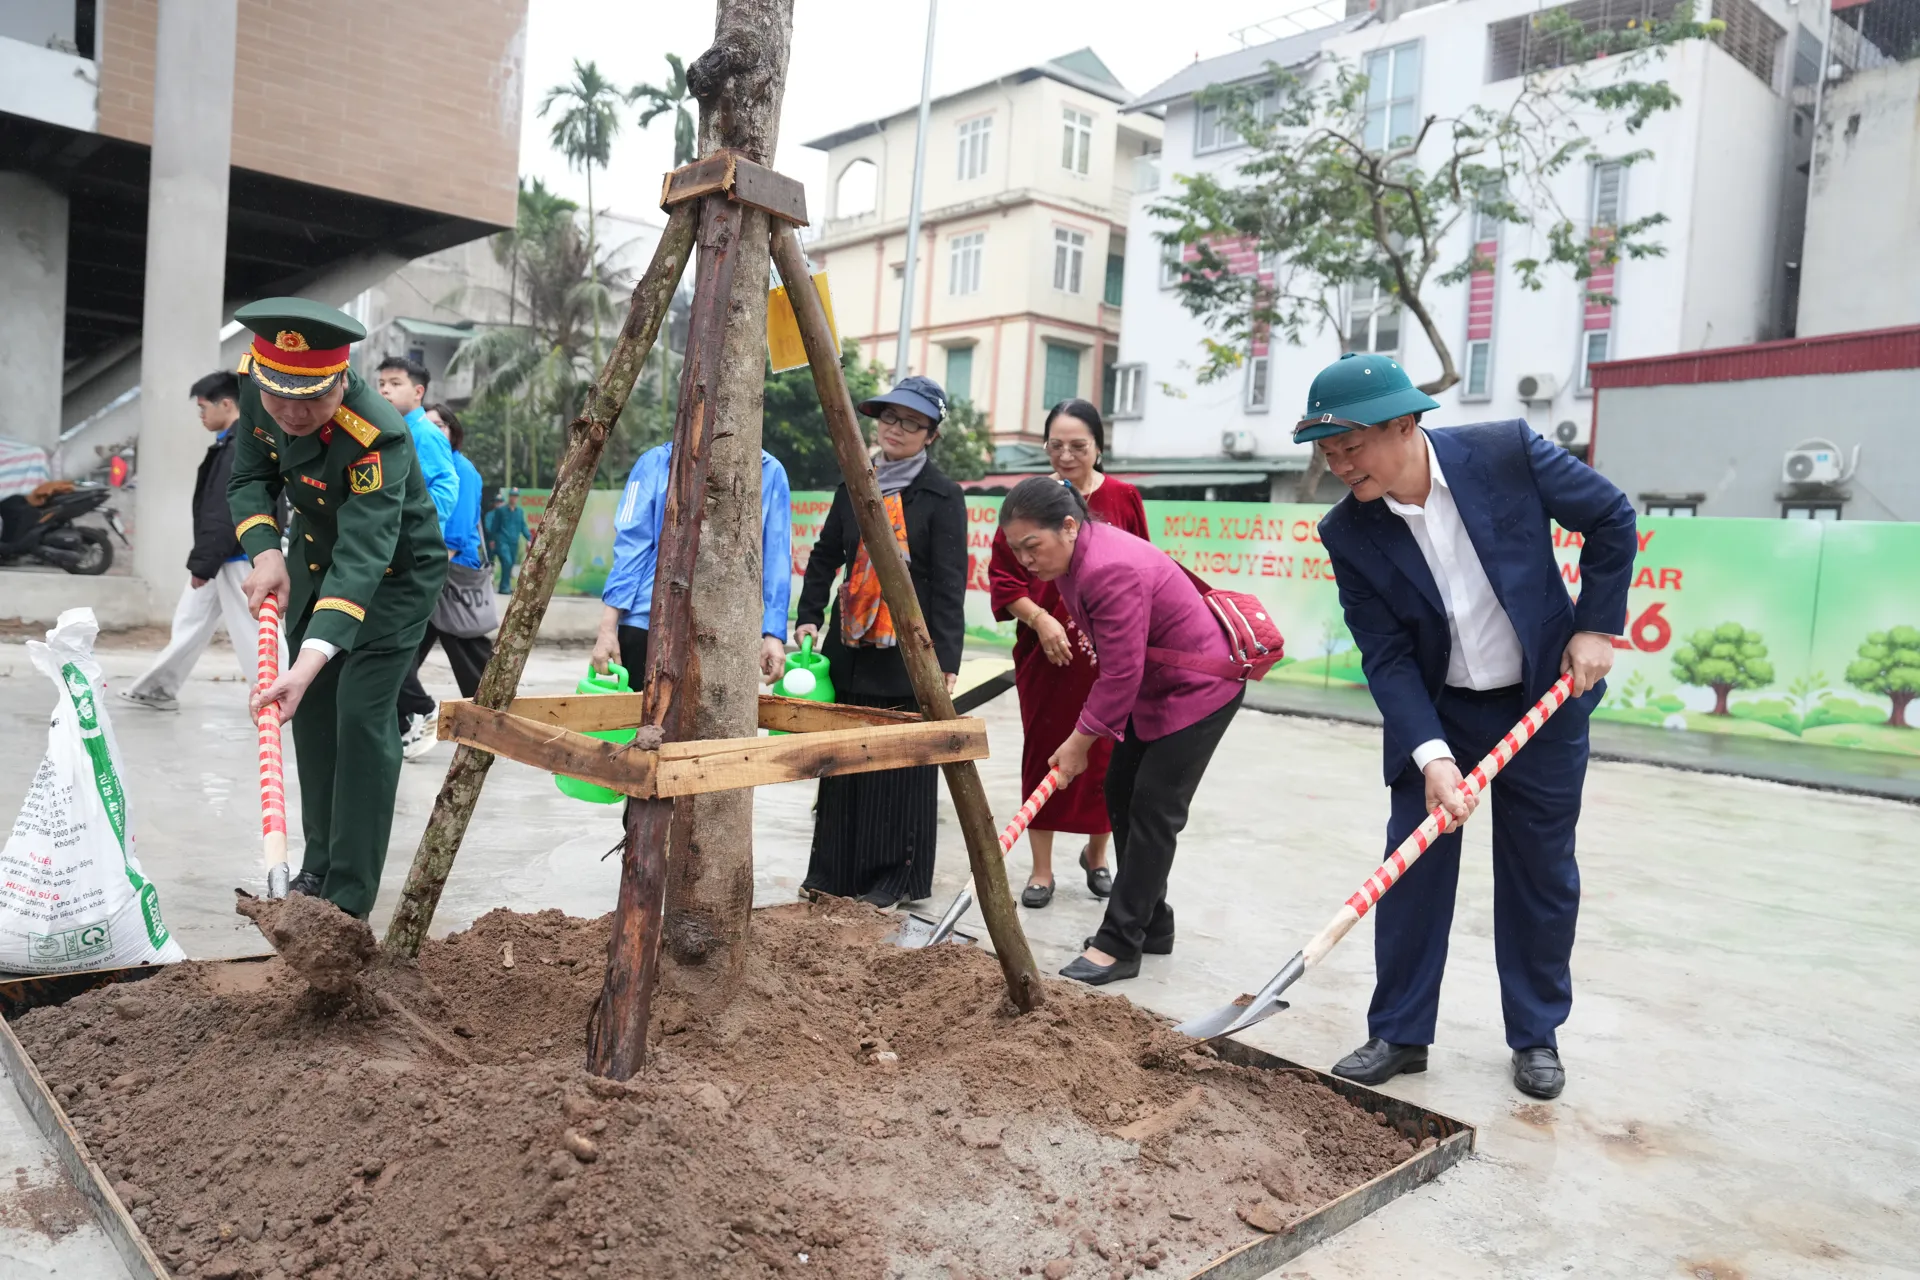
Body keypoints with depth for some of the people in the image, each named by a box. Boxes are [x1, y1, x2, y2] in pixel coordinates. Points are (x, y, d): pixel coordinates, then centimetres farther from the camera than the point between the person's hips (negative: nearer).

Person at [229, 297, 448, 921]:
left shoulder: (379, 437, -38)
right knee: (310, 710, 11)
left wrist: (309, 663, -56)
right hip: (315, 554, 7)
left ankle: (349, 898, -6)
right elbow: (250, 476, -5)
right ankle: (320, 865, 25)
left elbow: (363, 557, -46)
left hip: (393, 572, -7)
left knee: (360, 715, -15)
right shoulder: (255, 384, -17)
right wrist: (265, 551, -25)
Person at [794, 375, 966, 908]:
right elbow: (825, 556, 17)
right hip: (849, 648, 6)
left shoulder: (943, 497, -6)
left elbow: (949, 585, -11)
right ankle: (833, 870, 23)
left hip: (908, 654, -5)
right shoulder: (854, 486, 11)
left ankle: (899, 876, 14)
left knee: (904, 763, 2)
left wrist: (944, 661, -19)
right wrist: (808, 617, 5)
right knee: (844, 761, 11)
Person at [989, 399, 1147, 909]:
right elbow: (1002, 575, 0)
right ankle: (1041, 870, 19)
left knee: (1104, 755, 9)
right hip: (1045, 652, 0)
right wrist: (1040, 619, -12)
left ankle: (1096, 854, 33)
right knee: (1043, 752, 6)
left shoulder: (1123, 499, 0)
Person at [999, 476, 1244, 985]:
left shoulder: (1112, 570, -33)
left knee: (1153, 808, -8)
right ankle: (1150, 925, 21)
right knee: (1120, 791, 10)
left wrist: (1079, 741, -19)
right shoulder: (1072, 555, -3)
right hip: (1153, 683, 10)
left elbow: (1120, 675, -29)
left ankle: (1119, 946, -1)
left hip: (1200, 688, -10)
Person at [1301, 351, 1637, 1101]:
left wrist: (1597, 626, -8)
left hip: (1544, 700, 0)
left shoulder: (1506, 452, -20)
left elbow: (1611, 518, -4)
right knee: (1413, 866, 1)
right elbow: (1386, 657, -15)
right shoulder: (1348, 532, -16)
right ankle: (1399, 1033, 17)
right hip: (1434, 710, 1)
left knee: (1541, 872, 10)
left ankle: (1537, 1034, 27)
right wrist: (1432, 755, -26)